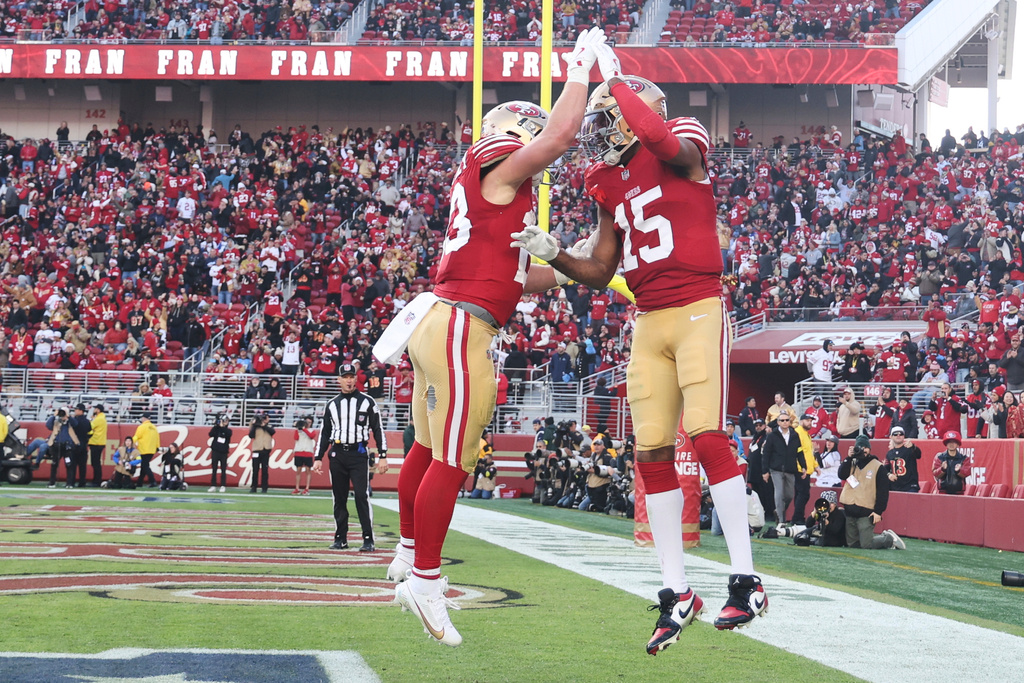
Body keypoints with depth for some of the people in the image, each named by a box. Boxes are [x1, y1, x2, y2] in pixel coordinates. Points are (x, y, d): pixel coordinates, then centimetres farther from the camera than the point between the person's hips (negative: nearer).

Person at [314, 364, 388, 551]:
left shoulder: (367, 402, 4)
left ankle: (368, 539, -10)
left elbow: (378, 430, 3)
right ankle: (340, 539, 11)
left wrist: (382, 456, -4)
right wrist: (318, 458, 9)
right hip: (337, 454, 3)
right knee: (339, 498, 5)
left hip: (359, 454, -3)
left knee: (362, 496, -11)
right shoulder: (332, 405, 13)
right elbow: (324, 433, 17)